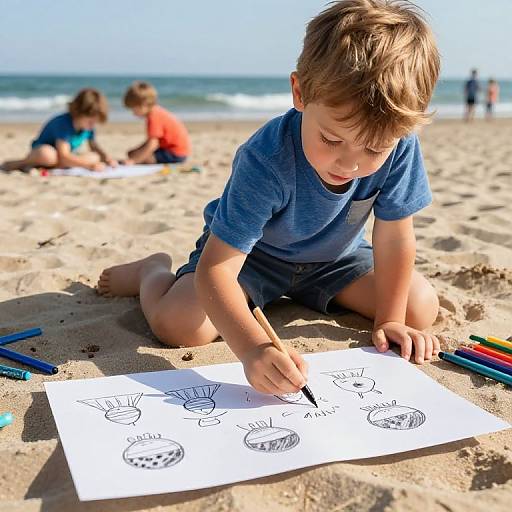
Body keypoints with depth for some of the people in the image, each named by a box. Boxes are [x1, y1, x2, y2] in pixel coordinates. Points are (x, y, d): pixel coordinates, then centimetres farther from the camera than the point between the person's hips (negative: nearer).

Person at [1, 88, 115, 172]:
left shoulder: (89, 126, -7)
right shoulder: (63, 123, -28)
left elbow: (94, 148, 7)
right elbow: (64, 157, -34)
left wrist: (106, 158, -14)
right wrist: (90, 165, -38)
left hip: (65, 158, 9)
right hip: (40, 151, -9)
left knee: (95, 158, -18)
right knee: (48, 155, -46)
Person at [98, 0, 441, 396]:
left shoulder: (399, 146, -28)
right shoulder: (266, 163, -38)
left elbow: (395, 239, -15)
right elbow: (214, 270, -41)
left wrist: (390, 320, -15)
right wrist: (253, 348, -56)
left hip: (333, 257, 5)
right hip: (250, 250, -5)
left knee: (422, 308, -3)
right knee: (178, 324, -28)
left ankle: (301, 294, 22)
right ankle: (153, 272, 13)